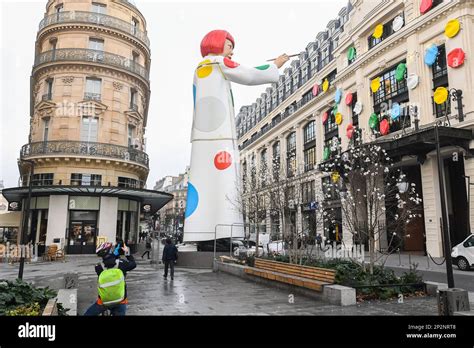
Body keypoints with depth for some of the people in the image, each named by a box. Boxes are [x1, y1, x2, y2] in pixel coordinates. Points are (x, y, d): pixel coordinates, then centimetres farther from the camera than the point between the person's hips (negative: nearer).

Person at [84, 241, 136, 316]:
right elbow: (133, 264, 3)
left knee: (88, 314, 18)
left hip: (104, 302, 0)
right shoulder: (121, 264, -17)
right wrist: (127, 252, 13)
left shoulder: (98, 268, -15)